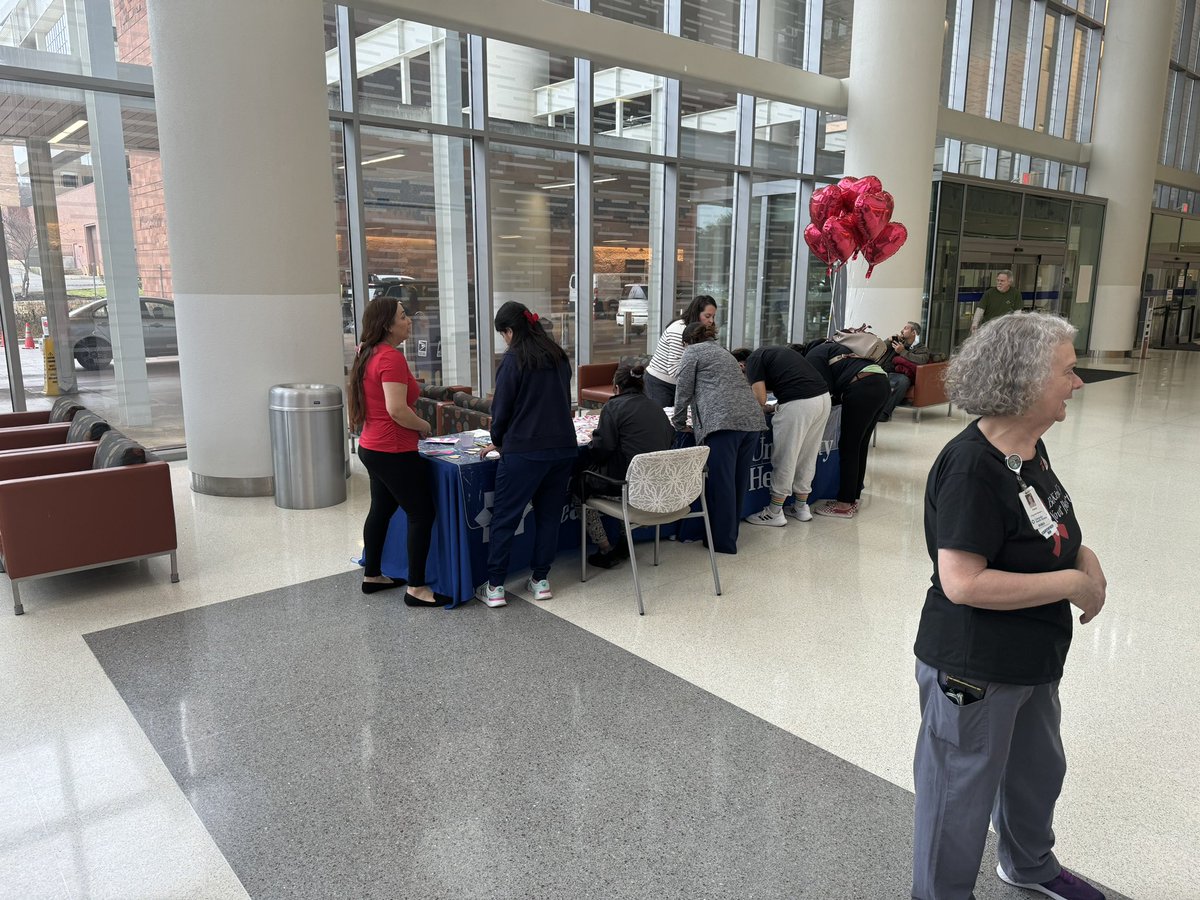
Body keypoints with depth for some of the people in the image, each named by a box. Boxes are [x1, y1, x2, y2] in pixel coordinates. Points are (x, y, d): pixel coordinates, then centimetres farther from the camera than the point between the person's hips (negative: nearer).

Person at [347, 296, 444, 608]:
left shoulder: (369, 355, 11)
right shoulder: (392, 357, -20)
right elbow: (397, 410, -26)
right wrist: (424, 426, -11)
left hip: (373, 447, 10)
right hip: (394, 452, -10)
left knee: (381, 510, 20)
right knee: (421, 514, -3)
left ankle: (372, 576, 33)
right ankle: (416, 588, 3)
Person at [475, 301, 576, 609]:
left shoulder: (513, 359, -7)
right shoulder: (559, 356, 12)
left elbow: (502, 407, -5)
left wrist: (497, 441, 13)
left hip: (524, 450, -6)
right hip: (564, 446, 6)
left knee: (504, 517, 3)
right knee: (549, 514, 14)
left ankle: (494, 586, 7)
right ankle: (541, 580, 20)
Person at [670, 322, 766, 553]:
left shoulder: (692, 352, 10)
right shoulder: (723, 351, 33)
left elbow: (684, 391, 7)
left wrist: (678, 423, 21)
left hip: (724, 421, -8)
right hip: (752, 418, 8)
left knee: (720, 483, -2)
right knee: (737, 481, 14)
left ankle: (723, 542, 3)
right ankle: (731, 533, 24)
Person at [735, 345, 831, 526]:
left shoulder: (753, 360, 3)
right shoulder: (771, 352, 27)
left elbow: (760, 399, -5)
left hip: (798, 403, -8)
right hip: (823, 396, 9)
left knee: (785, 459, 4)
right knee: (807, 457, 19)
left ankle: (774, 513, 15)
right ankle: (801, 507, 30)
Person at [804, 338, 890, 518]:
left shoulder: (813, 356, 6)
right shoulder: (828, 347, 33)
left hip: (863, 387, -9)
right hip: (881, 382, 9)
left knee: (848, 448, -2)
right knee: (860, 446, 15)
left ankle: (845, 505, 2)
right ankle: (853, 498, 21)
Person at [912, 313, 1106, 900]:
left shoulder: (1030, 447, 0)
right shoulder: (971, 466, -28)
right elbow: (962, 582, -32)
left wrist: (1083, 556, -5)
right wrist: (1069, 583, -23)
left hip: (1032, 660, 10)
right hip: (973, 670, -10)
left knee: (1038, 770, 31)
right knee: (963, 792, 12)